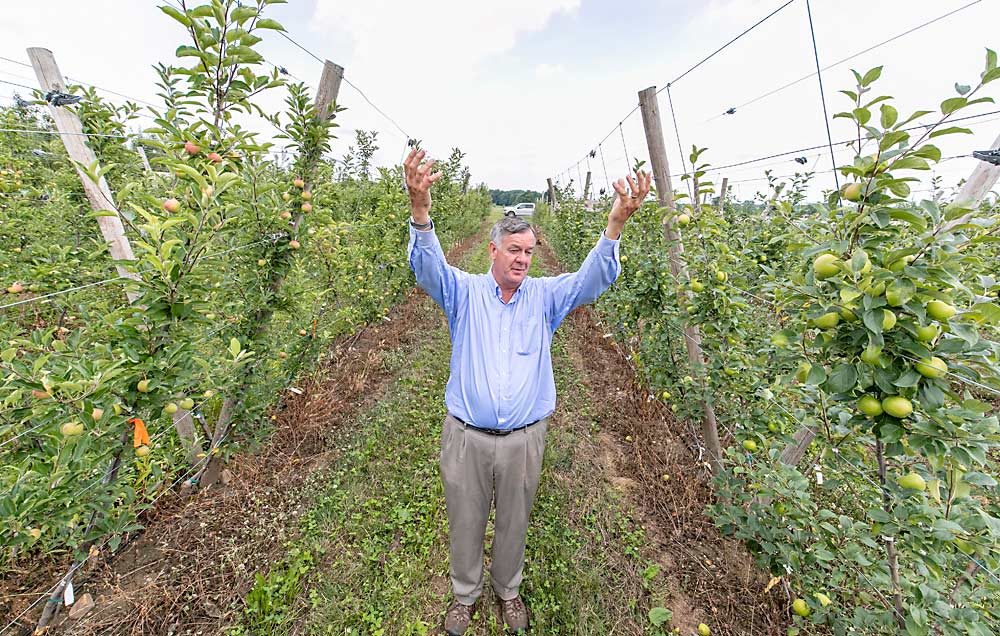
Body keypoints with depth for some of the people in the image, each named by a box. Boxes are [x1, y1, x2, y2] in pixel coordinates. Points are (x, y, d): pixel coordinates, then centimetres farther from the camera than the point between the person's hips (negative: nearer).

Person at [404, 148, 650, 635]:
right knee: (465, 523, 21)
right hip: (466, 436, 0)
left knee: (513, 524, 23)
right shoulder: (465, 292, -4)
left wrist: (615, 224, -27)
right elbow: (428, 267, -20)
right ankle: (465, 595, 51)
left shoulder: (544, 296, -1)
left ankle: (508, 590, 54)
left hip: (524, 439, 1)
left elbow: (593, 279, -12)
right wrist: (420, 208, -37)